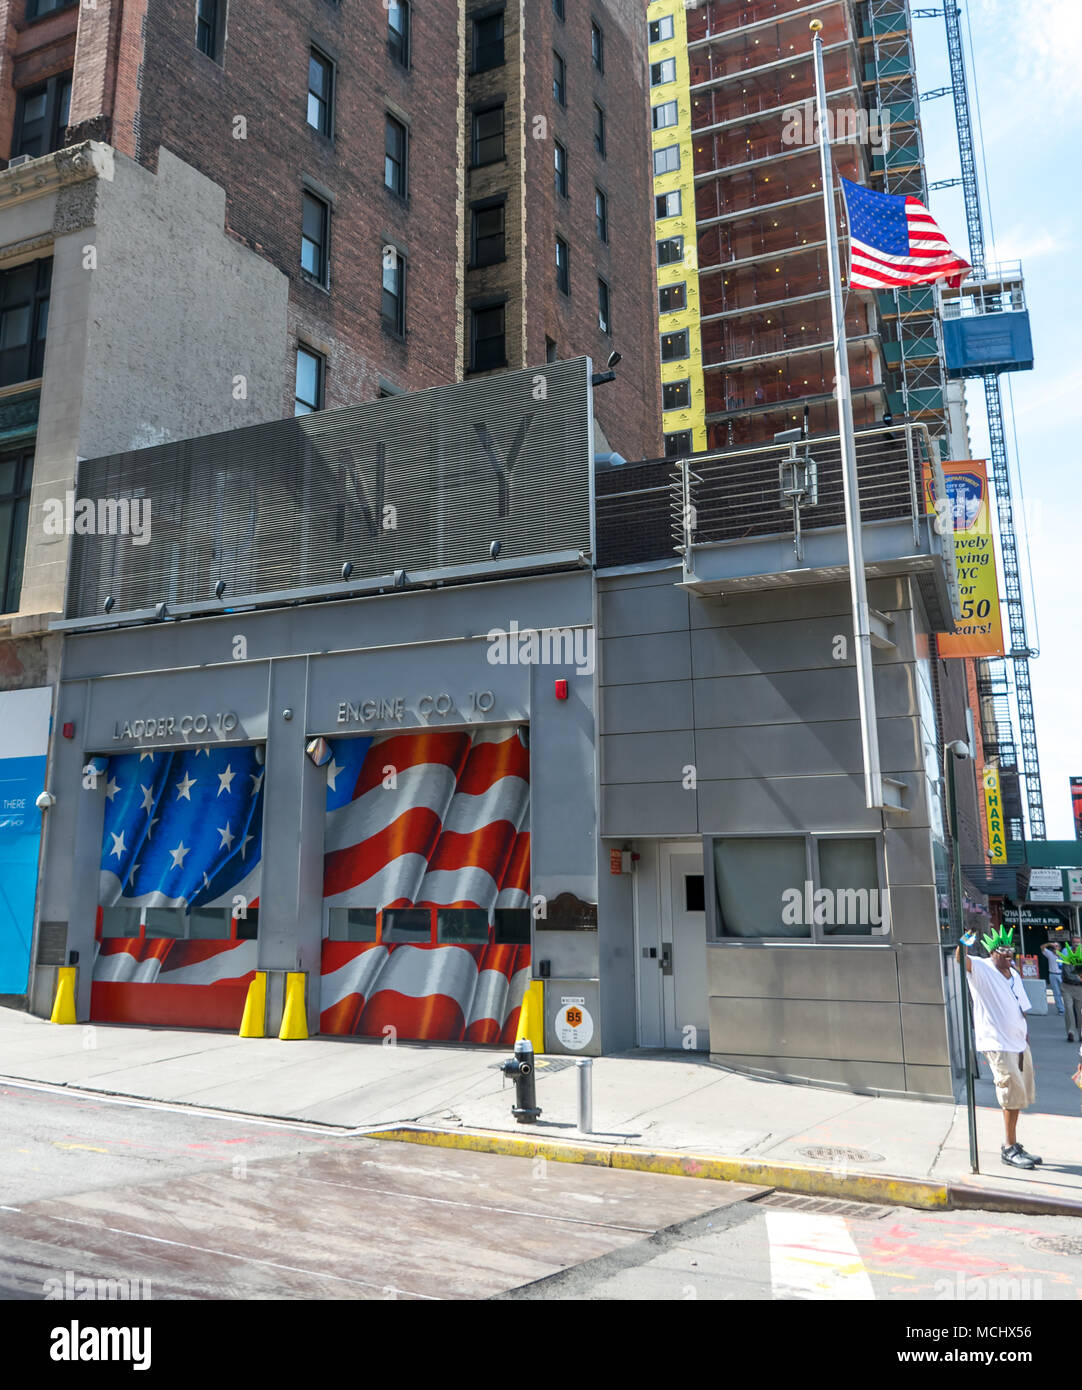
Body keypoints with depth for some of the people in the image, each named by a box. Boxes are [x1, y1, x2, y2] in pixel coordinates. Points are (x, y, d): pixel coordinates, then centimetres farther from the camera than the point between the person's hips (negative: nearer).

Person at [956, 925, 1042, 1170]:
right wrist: (963, 945, -49)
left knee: (1019, 1095, 14)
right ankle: (1010, 1149, 7)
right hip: (998, 1044, -8)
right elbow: (961, 959, -29)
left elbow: (1021, 1008, 18)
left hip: (1019, 1042, 8)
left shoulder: (1014, 974, 12)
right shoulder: (981, 969, -9)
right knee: (1012, 1095, -5)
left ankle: (1013, 1146, 27)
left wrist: (1026, 1035, 12)